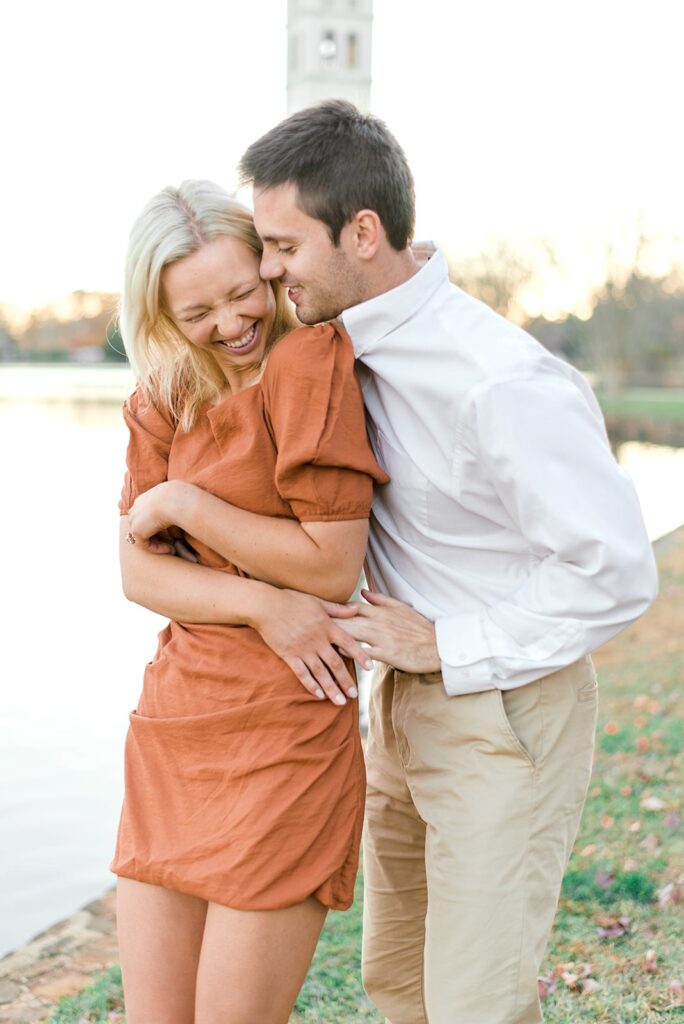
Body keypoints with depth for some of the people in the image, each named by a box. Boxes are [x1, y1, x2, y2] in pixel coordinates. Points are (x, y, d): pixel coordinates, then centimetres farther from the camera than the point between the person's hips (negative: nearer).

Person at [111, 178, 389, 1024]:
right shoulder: (160, 402, 10)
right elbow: (139, 574, 1)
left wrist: (181, 503, -8)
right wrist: (262, 605, -16)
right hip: (169, 732, 7)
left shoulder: (310, 362, -10)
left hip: (283, 740, -6)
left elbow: (331, 566, -14)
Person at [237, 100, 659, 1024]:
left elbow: (616, 572, -23)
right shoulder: (350, 349, 0)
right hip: (409, 704, 9)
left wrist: (447, 645, -19)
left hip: (504, 717, -8)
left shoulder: (502, 383, -27)